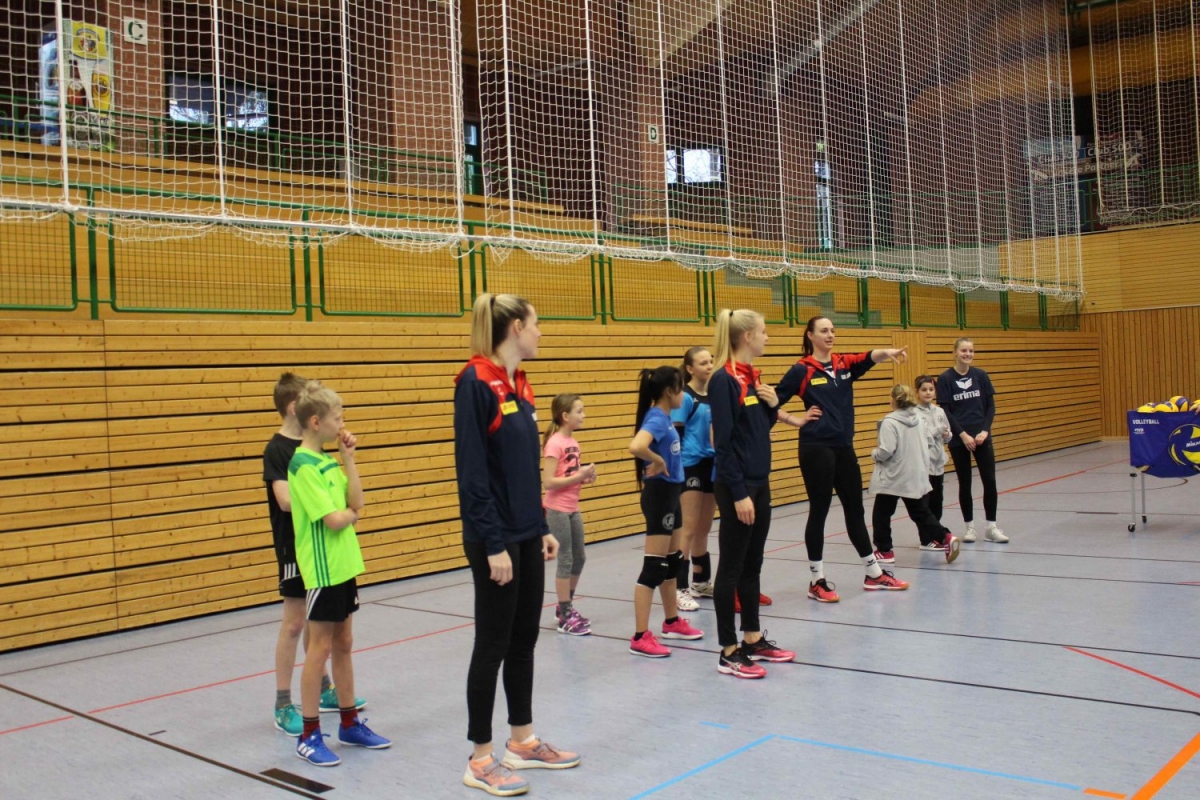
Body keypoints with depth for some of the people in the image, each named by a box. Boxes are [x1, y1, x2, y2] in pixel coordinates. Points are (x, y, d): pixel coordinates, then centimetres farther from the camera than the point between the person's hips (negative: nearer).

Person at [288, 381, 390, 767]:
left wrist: (348, 458, 0)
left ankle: (350, 723, 26)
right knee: (320, 647, 0)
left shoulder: (326, 460, 9)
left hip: (344, 565, 8)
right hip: (322, 569, -8)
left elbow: (356, 503, 4)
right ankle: (309, 735, 11)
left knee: (343, 644, 15)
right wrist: (350, 513, -1)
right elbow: (334, 520, -22)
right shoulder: (303, 464, -17)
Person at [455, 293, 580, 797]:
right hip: (496, 540, -8)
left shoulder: (518, 385, 11)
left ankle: (523, 742, 27)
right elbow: (471, 471, -19)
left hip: (527, 534, 8)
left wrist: (542, 528, 15)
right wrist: (493, 544, -20)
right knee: (494, 643, 0)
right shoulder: (476, 383, -15)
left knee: (524, 639, 15)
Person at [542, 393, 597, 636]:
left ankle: (566, 607, 29)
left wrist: (585, 476, -2)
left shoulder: (572, 442, 8)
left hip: (572, 509, 8)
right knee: (566, 561, -1)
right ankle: (565, 617, 9)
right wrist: (579, 476, -20)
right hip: (557, 510, -8)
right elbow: (548, 482, -22)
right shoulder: (554, 443, -16)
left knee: (579, 559, 14)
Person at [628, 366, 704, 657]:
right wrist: (658, 461, -23)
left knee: (672, 562, 19)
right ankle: (640, 637, -2)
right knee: (654, 567, -6)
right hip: (660, 495, -10)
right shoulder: (657, 418, -19)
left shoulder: (664, 417, 8)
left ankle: (672, 622, 33)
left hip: (670, 494, 10)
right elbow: (636, 447, -39)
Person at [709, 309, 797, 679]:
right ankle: (729, 652, 6)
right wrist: (738, 493, -20)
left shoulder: (753, 376, 11)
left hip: (760, 482, 9)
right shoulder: (723, 379, -15)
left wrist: (773, 405, -1)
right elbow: (723, 441, -19)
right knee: (732, 567, -1)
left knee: (752, 565, 15)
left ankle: (753, 640, 25)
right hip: (737, 486, -9)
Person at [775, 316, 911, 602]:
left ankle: (874, 574, 25)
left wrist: (887, 352, -31)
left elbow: (869, 358, -11)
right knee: (819, 511, 1)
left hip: (844, 447, 6)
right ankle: (817, 581, 11)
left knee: (855, 509, 14)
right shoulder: (802, 370, -6)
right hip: (816, 449, -6)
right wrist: (797, 420, -8)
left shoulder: (844, 364, 8)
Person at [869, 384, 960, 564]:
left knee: (881, 514, 8)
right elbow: (927, 443, 14)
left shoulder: (890, 422, -17)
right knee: (921, 512, 15)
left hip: (893, 477, -7)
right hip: (916, 476, 7)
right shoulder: (919, 419, 5)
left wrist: (874, 454, -2)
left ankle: (884, 551, 13)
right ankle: (946, 538, 1)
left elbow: (886, 451, -22)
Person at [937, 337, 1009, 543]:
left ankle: (991, 527, 7)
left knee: (990, 481, -2)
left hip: (981, 437, 2)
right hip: (958, 439, -2)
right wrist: (963, 435, -12)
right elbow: (945, 411, -7)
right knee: (964, 483, 5)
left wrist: (985, 430, -8)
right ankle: (969, 526, 16)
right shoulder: (945, 378, -5)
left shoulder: (981, 375, 3)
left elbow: (991, 406, 5)